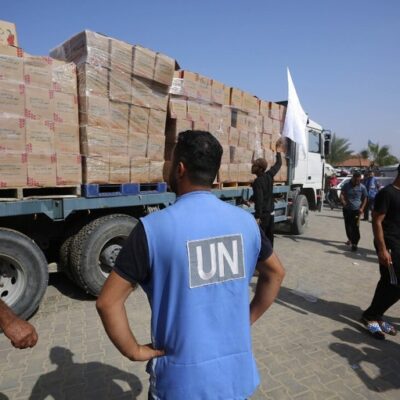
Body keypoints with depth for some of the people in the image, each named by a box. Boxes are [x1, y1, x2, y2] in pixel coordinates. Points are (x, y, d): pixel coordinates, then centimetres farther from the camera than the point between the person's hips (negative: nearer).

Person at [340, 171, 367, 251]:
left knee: (355, 227, -10)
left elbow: (364, 199, 7)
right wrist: (343, 202, -18)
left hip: (356, 210, -2)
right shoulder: (346, 185, 1)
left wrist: (362, 208, -5)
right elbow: (342, 194, 1)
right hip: (346, 209, 3)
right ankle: (350, 239, 33)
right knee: (347, 226, 12)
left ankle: (354, 244, -8)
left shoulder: (362, 187, -2)